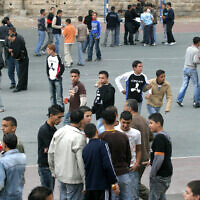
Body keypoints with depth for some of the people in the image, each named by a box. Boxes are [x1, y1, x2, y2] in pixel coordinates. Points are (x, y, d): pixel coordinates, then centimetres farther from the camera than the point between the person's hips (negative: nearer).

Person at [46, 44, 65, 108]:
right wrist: (48, 75, 11)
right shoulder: (48, 57, 7)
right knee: (52, 95, 13)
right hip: (50, 79, 7)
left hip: (57, 79, -7)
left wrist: (58, 75, -10)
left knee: (59, 95, -8)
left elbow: (62, 68, -10)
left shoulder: (58, 57, -13)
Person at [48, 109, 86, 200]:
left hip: (60, 175, 7)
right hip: (74, 178, -7)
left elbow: (51, 153, 9)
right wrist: (85, 182, -13)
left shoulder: (58, 132, 2)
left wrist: (53, 171, 22)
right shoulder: (79, 137, -19)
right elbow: (81, 161, -20)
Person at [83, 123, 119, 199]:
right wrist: (114, 182, -9)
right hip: (102, 185, -6)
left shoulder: (85, 149, 6)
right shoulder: (102, 145, -11)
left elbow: (84, 167, 12)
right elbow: (108, 165, -16)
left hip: (89, 187, 6)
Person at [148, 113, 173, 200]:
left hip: (160, 175, -10)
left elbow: (159, 158, -23)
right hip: (167, 172, 10)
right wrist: (151, 161, 19)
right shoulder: (166, 135, 12)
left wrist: (152, 174, -16)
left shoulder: (159, 138, -19)